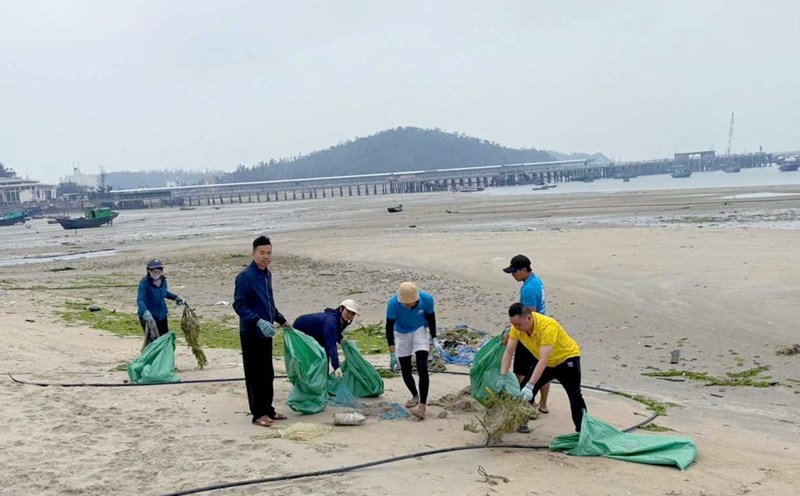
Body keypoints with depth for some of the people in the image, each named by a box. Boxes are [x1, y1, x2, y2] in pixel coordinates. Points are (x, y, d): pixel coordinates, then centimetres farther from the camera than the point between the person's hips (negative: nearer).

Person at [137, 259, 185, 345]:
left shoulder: (163, 280, -3)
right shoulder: (144, 282, -23)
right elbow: (140, 300, -36)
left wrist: (175, 297, 10)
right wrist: (146, 312, -52)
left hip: (161, 315, 7)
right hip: (148, 317, -7)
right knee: (152, 340, -10)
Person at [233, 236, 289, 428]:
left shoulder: (267, 275, 11)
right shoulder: (245, 277, -15)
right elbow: (239, 305, -19)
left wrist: (281, 320, 26)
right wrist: (258, 321, -29)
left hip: (266, 332, 8)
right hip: (251, 333, -8)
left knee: (268, 374, 15)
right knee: (256, 374, -1)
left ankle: (268, 410, 25)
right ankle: (258, 414, 7)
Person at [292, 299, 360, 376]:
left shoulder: (343, 321, -14)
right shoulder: (331, 321, -42)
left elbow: (335, 335, 7)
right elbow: (331, 345, -51)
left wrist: (341, 339, -17)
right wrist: (336, 367, -58)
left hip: (315, 334, 9)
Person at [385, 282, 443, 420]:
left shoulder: (427, 299, -29)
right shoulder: (393, 303, -33)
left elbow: (431, 318, -7)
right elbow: (389, 328, -22)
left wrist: (434, 340, -6)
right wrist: (392, 354, -23)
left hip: (420, 330, 0)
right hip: (402, 334, 1)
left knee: (422, 368, -16)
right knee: (405, 371, 5)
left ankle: (422, 405, -14)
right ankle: (415, 396, 32)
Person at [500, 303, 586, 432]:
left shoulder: (547, 326, -40)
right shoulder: (517, 327, -21)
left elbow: (544, 360, -44)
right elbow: (508, 352, -18)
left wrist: (530, 385, -49)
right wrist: (502, 377, -30)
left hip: (566, 358, -6)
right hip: (544, 361, 6)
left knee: (575, 396, -6)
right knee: (524, 392, 1)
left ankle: (582, 431, 4)